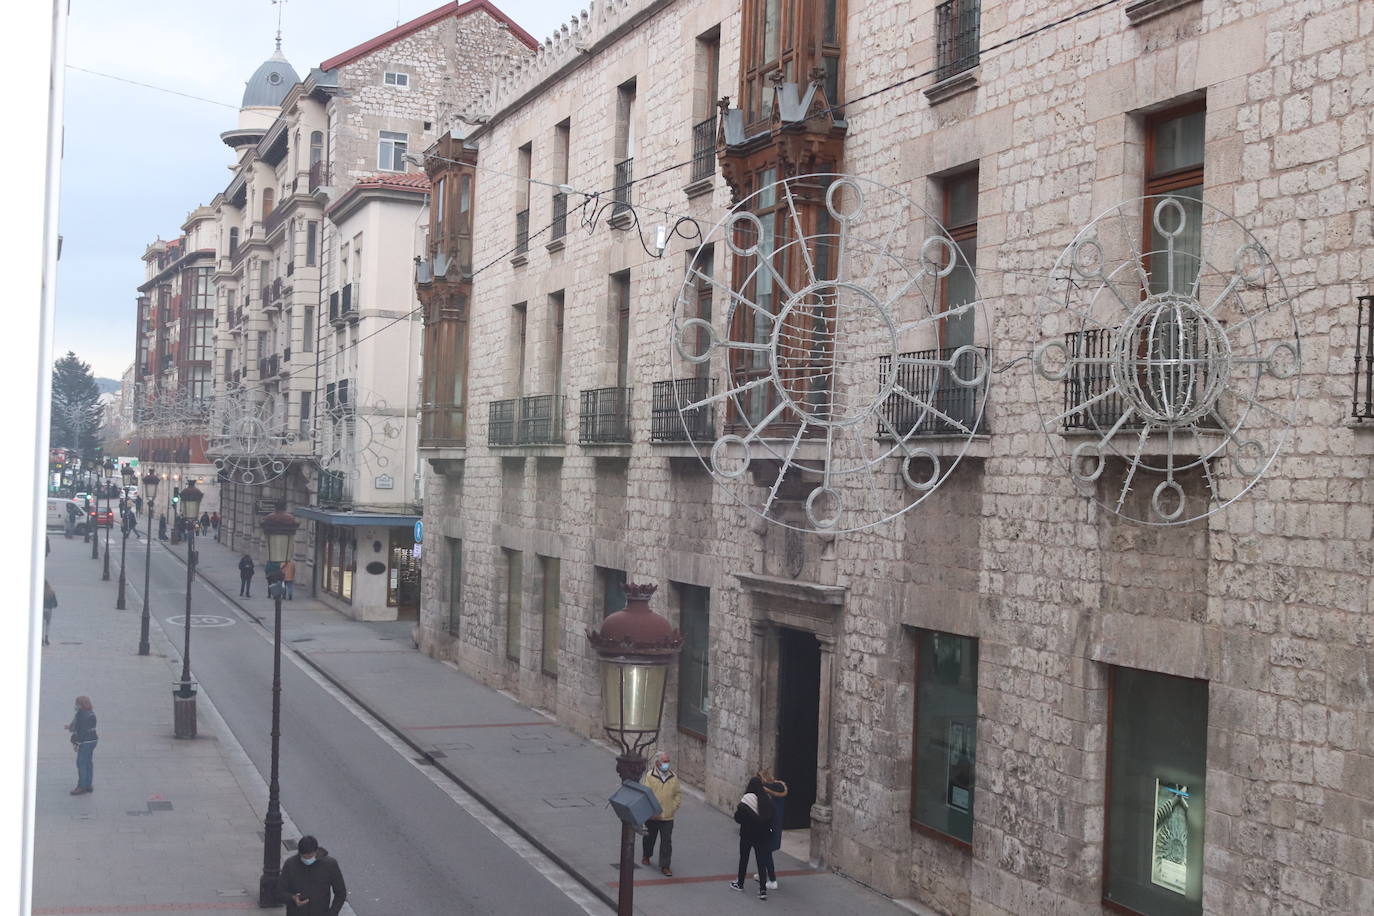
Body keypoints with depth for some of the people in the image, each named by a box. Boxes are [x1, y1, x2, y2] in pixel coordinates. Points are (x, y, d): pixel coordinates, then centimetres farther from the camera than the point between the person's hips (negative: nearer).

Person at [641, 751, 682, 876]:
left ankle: (665, 866, 3)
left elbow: (678, 793, 10)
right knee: (649, 838, 18)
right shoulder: (650, 776, -8)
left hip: (667, 816, 1)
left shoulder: (673, 777, 1)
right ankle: (647, 856, 43)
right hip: (652, 816, -1)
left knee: (667, 842, -2)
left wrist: (674, 807, 0)